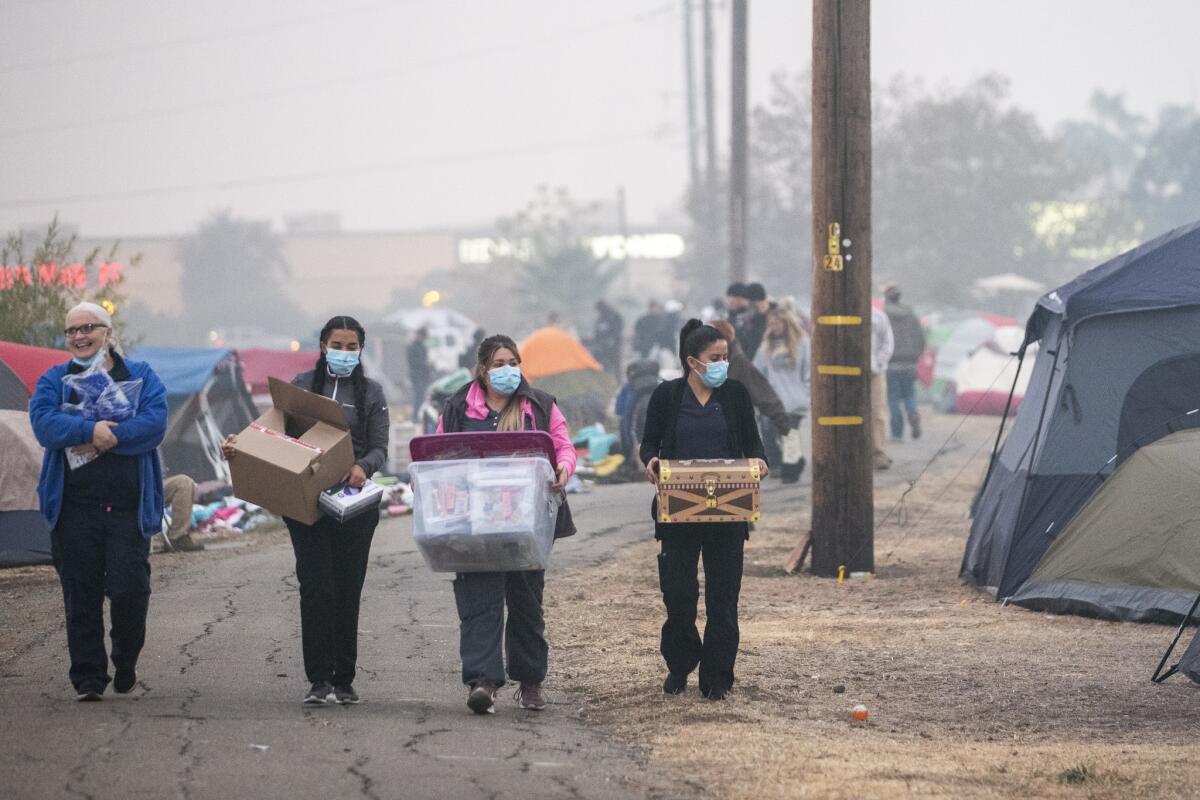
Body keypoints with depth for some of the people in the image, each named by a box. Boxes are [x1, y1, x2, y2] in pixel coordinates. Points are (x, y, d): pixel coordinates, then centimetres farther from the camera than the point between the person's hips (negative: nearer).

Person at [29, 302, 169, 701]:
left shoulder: (140, 377, 10)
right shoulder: (55, 380, 12)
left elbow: (154, 421, -7)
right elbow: (43, 421, -7)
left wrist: (106, 440, -16)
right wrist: (90, 430, -21)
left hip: (129, 504, -1)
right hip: (74, 507, 1)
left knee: (128, 589, -7)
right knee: (81, 594, 0)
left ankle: (126, 663, 16)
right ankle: (87, 678, 7)